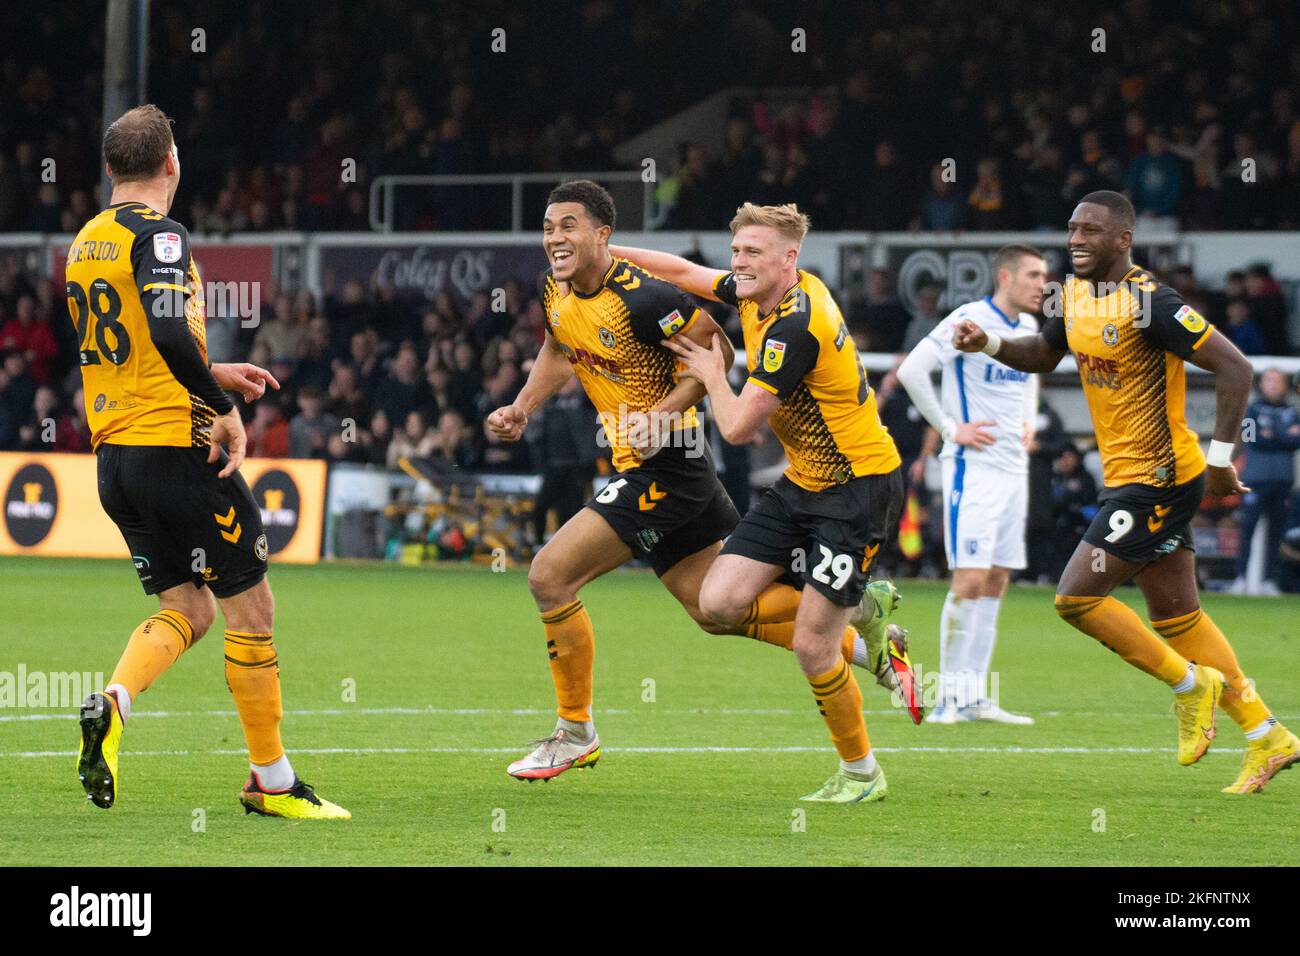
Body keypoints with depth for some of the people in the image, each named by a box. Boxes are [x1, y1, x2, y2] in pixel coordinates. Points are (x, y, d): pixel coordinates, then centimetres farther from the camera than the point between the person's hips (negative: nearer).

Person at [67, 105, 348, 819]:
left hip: (114, 458, 8)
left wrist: (211, 376, 22)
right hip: (176, 449, -8)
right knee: (252, 609, 4)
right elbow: (169, 333, -27)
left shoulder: (85, 243, 13)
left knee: (186, 610, 15)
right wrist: (223, 408, -16)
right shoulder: (156, 235, -13)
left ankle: (112, 703, -12)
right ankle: (271, 781, 9)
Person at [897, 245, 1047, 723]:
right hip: (973, 467, -8)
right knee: (970, 580, -12)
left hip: (1013, 467, 8)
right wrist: (951, 428, -18)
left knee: (995, 583, 7)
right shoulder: (969, 320, -14)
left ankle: (975, 697, 11)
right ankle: (948, 697, -7)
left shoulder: (1028, 326, 11)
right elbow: (911, 370, -20)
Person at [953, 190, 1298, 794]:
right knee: (1175, 614, 11)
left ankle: (1189, 683, 6)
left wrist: (1221, 456, -22)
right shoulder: (1076, 295, 7)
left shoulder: (1150, 304, -20)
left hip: (1158, 482, -9)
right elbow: (1043, 355, 25)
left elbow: (1233, 368, -20)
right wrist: (990, 343, 6)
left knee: (1077, 597, -10)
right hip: (1129, 479, 9)